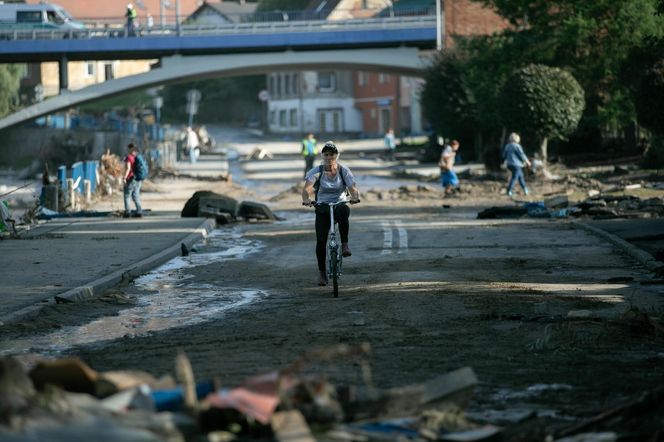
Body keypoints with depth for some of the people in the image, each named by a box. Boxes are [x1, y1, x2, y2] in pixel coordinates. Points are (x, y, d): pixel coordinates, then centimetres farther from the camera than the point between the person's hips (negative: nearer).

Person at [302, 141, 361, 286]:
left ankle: (345, 244, -24)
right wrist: (306, 199, -39)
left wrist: (355, 197, -36)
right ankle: (321, 272, 4)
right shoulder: (317, 171, -5)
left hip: (340, 205, -1)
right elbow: (306, 188, -17)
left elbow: (353, 189, -12)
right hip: (322, 208, 1)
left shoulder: (344, 171, -4)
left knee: (343, 211, -38)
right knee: (320, 241, -12)